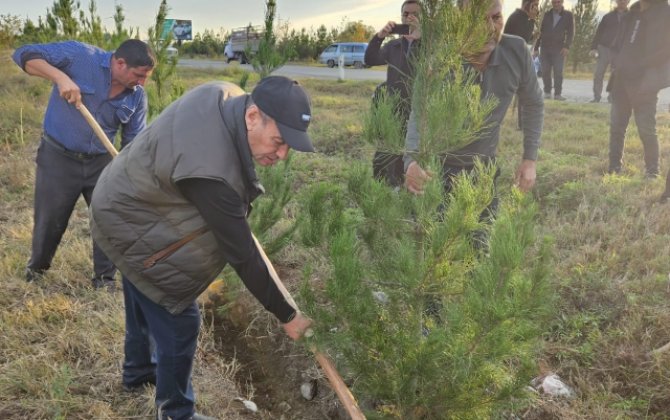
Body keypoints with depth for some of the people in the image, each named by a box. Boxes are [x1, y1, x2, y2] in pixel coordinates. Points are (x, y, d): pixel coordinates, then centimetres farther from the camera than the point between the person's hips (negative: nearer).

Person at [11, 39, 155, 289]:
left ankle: (105, 278, 20)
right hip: (58, 157, -3)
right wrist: (60, 77, -33)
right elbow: (24, 54, -17)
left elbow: (134, 143, 0)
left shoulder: (137, 96, -6)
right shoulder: (80, 56, -17)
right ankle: (36, 269, 39)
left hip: (101, 162, 3)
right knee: (50, 222, 10)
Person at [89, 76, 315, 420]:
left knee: (144, 299, 28)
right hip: (131, 224, -10)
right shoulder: (212, 173, -42)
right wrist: (286, 315, -23)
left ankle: (137, 370, 53)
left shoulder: (224, 94, -15)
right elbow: (241, 255, -34)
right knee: (177, 320, -3)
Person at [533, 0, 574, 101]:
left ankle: (558, 93, -3)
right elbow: (541, 31, 12)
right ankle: (547, 92, 7)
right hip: (545, 47, 2)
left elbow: (571, 33, 0)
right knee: (545, 71, -1)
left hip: (559, 49, -2)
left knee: (558, 72, -7)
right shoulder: (547, 15, 10)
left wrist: (567, 46, -14)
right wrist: (536, 47, 7)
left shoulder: (568, 16, 4)